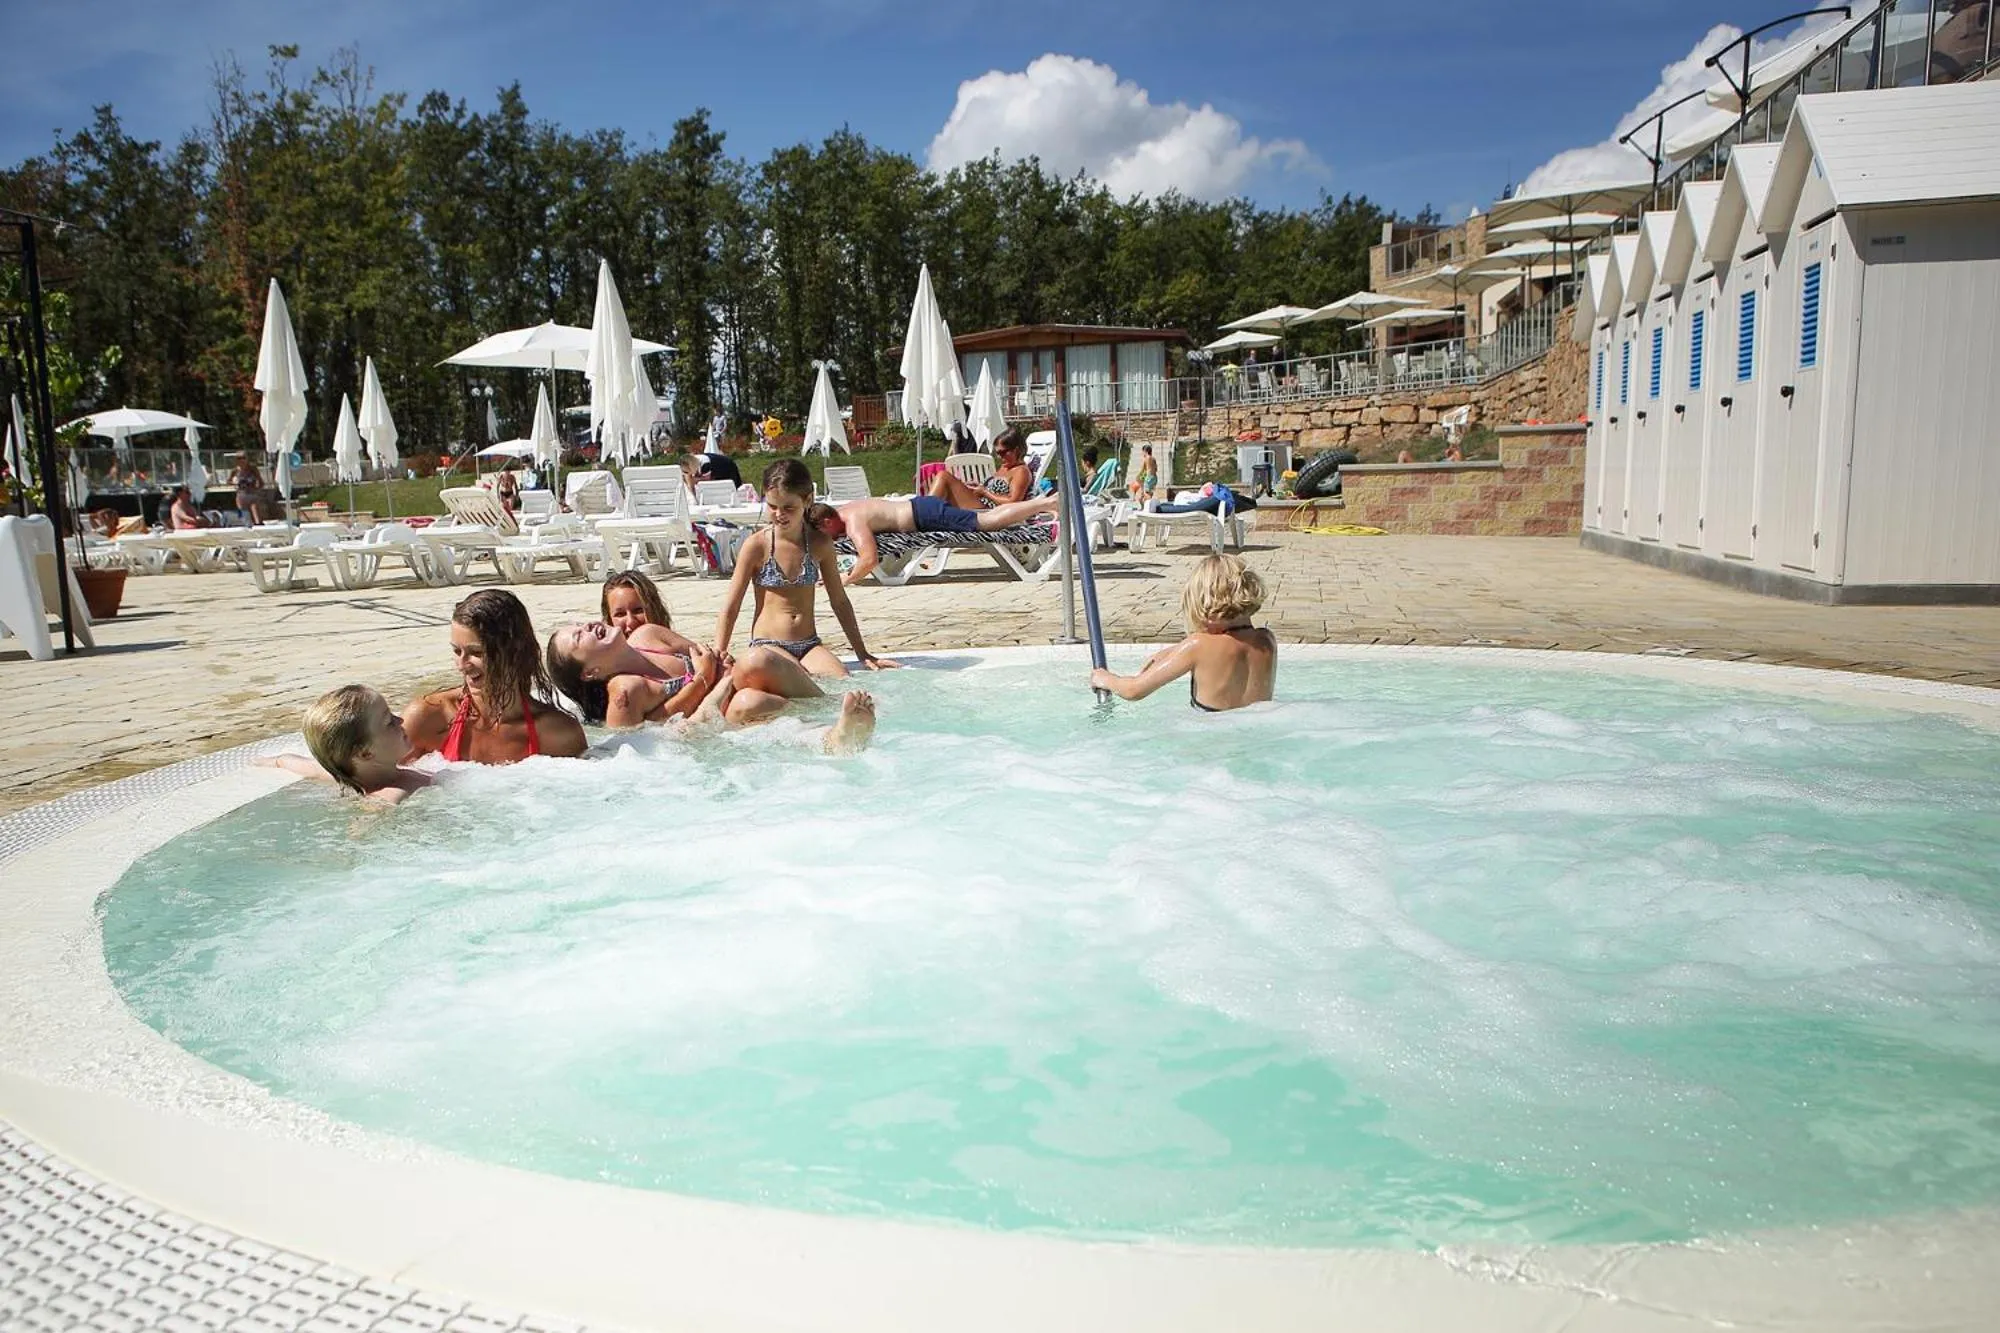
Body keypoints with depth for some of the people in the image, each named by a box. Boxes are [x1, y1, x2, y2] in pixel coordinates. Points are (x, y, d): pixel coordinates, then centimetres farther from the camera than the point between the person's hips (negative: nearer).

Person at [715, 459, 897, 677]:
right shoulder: (756, 545, -4)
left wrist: (863, 654, 15)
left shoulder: (820, 544, 4)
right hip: (767, 645, -4)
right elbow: (731, 607, 1)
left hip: (809, 645, 4)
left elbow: (839, 601, 14)